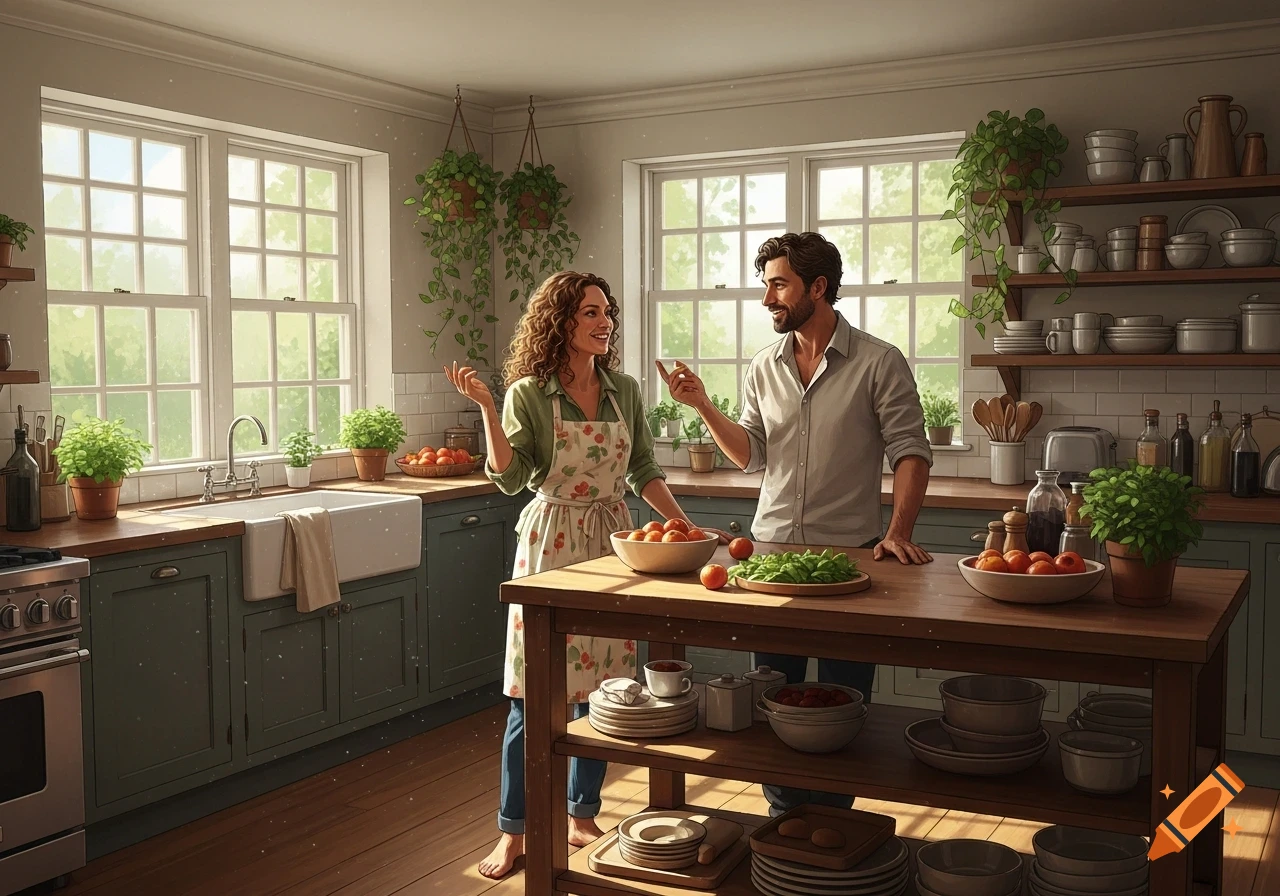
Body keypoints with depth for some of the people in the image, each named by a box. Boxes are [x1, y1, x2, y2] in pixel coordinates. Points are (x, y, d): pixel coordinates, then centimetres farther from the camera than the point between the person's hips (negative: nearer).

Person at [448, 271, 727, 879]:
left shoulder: (624, 391, 6)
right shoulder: (528, 394, -5)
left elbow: (644, 470, 10)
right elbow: (510, 479, -12)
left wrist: (685, 526, 1)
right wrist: (487, 409, -21)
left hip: (611, 543, 4)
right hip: (549, 544, -4)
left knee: (601, 690, 8)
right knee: (532, 694, 0)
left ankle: (581, 816, 25)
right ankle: (512, 831, 13)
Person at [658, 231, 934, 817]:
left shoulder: (879, 363, -6)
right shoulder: (764, 368, 8)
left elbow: (910, 452, -8)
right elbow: (752, 455, 7)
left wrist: (899, 534, -20)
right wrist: (703, 406, -6)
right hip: (771, 549, 4)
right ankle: (785, 817, 29)